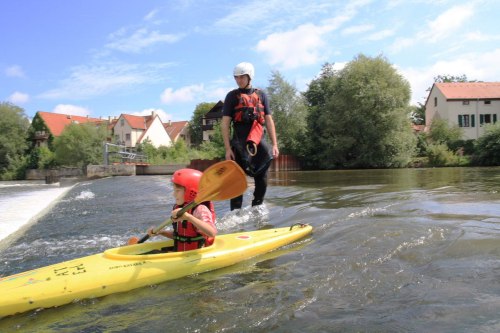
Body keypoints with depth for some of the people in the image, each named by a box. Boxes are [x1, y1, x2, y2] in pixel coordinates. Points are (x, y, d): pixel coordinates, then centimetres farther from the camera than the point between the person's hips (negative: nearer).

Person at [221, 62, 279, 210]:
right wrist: (228, 148, -9)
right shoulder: (232, 96, 5)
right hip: (240, 144, -3)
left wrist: (274, 144, 4)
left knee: (262, 179, 8)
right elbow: (225, 123, -1)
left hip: (259, 141, 3)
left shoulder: (261, 95, 13)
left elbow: (269, 120, 11)